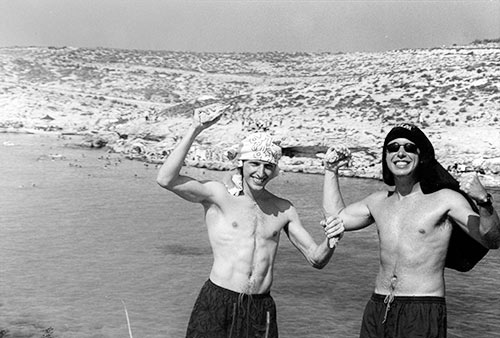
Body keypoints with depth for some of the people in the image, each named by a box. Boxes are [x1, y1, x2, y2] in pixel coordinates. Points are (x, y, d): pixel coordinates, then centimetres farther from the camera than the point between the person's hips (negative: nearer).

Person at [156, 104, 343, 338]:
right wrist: (194, 130, -18)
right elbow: (166, 179, -15)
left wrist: (331, 239, -9)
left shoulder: (283, 209, 11)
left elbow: (316, 259, 13)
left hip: (261, 310, 4)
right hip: (216, 305, -3)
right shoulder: (218, 195, -1)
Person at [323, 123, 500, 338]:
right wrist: (332, 169, 24)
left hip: (423, 313, -5)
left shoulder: (445, 199, -4)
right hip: (377, 311, 5)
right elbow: (335, 216, 25)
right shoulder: (378, 201, 11)